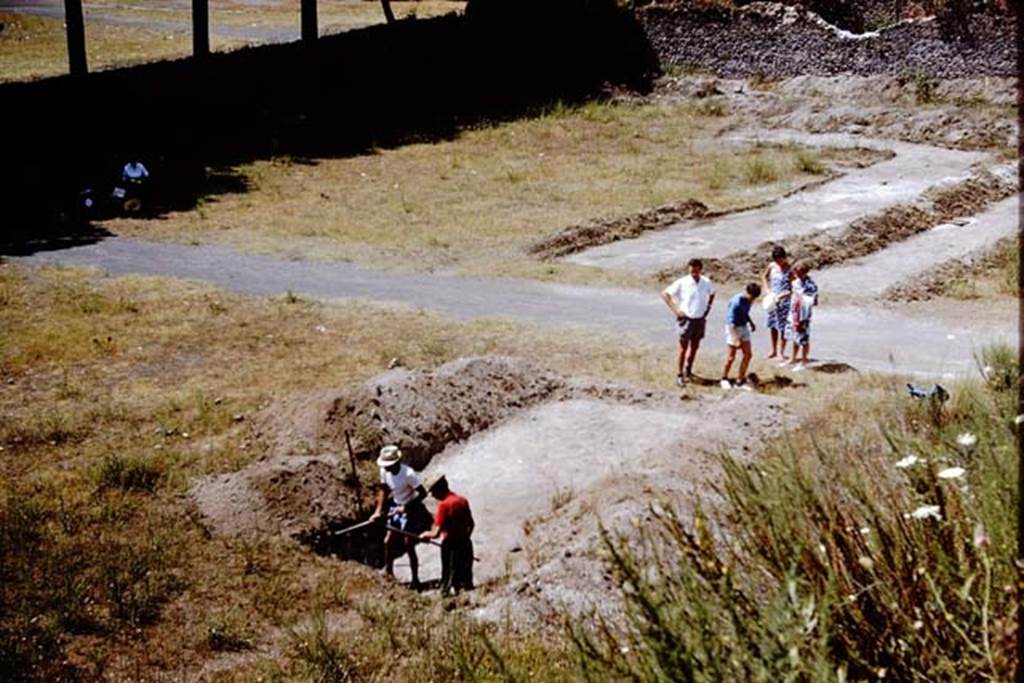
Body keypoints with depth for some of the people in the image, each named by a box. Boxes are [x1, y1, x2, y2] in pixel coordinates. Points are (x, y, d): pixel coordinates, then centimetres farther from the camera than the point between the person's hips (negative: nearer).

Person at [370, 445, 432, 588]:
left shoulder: (408, 474, -28)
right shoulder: (384, 471, -7)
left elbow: (423, 493, -24)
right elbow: (383, 489, 8)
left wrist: (406, 507, -24)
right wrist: (378, 510, 1)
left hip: (411, 509, -7)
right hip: (396, 508, 7)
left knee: (408, 545, -4)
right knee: (388, 542, 7)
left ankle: (415, 580, 8)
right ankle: (388, 572, 26)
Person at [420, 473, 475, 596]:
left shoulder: (444, 504, -15)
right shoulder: (463, 501, 5)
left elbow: (436, 533, -16)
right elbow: (471, 524, 14)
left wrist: (426, 535, 2)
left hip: (450, 544, -6)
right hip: (465, 543, 6)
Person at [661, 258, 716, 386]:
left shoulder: (706, 283, -3)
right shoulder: (682, 283, -13)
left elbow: (712, 293, 19)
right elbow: (665, 294, -8)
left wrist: (708, 307, 7)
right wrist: (675, 310, -13)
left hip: (700, 319, 4)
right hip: (686, 319, -4)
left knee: (694, 347, 12)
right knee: (684, 348, 0)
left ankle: (688, 370, 28)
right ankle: (680, 375, 8)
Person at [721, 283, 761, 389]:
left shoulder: (748, 300, -2)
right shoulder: (736, 302, -26)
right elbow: (731, 322, -28)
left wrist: (751, 322, 8)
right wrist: (736, 339, -34)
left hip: (744, 327, 7)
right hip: (733, 329, -7)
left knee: (748, 354, 3)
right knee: (731, 357, 1)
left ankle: (741, 381, 11)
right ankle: (724, 378, 21)